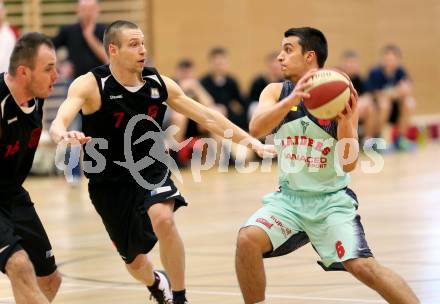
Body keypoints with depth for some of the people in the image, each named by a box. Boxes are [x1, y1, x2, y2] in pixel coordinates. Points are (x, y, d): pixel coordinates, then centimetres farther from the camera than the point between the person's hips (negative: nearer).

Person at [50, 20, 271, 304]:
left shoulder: (159, 84, -6)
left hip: (151, 171, 1)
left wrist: (250, 140, -4)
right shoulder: (90, 85, -18)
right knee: (134, 260, 12)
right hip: (110, 183, -1)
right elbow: (60, 120, -34)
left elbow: (206, 116, 2)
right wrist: (63, 134, -59)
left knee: (163, 219, -32)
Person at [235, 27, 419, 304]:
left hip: (332, 200, -3)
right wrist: (292, 100, -40)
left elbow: (349, 164, -13)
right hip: (289, 198, 3)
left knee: (363, 266, -19)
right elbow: (256, 129, -24)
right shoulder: (277, 92, -3)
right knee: (247, 239, -21)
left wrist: (346, 123, -31)